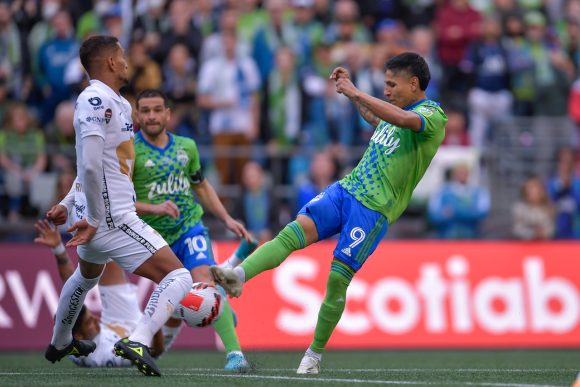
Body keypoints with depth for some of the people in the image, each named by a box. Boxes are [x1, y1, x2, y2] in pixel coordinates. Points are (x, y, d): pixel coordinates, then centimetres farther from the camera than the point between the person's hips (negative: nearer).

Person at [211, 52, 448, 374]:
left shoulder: (433, 115, -7)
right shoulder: (396, 112, 20)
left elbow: (404, 120, -31)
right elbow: (374, 119, 45)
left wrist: (356, 94, -33)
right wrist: (350, 88, 35)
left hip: (374, 209, -7)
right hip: (345, 189, 7)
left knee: (338, 278, -10)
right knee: (297, 229, -19)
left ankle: (315, 354, 6)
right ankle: (238, 275, -39)